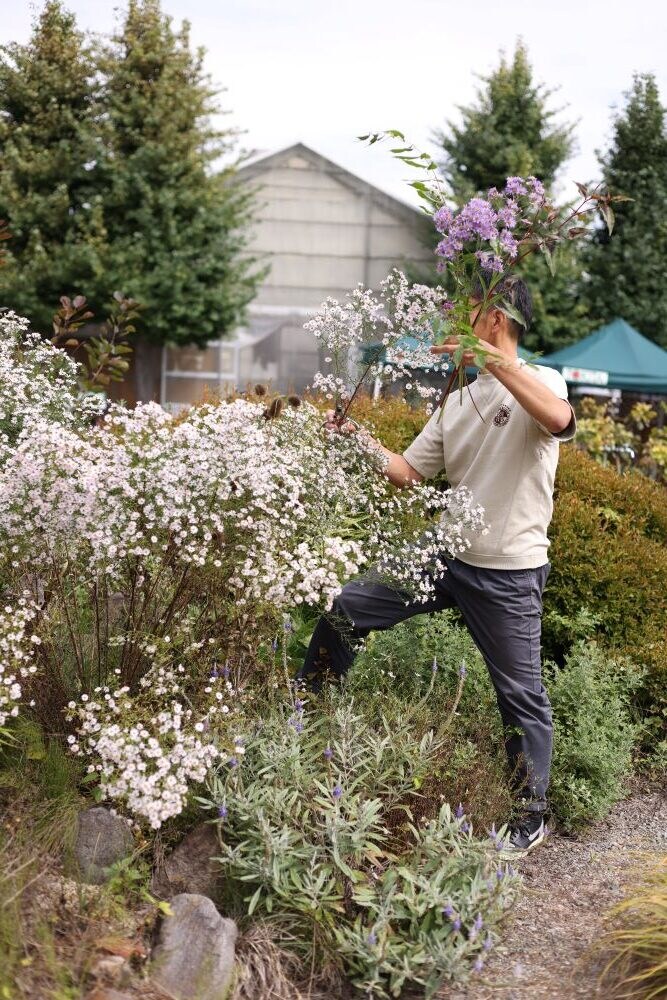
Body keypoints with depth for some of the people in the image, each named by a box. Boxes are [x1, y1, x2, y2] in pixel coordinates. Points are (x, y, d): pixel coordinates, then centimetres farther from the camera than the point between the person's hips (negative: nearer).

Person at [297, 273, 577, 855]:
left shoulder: (540, 382, -7)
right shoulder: (458, 402, 12)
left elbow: (559, 420, -33)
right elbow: (410, 473, 12)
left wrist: (494, 359, -33)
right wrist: (361, 440, -2)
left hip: (508, 572, -6)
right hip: (446, 556, 6)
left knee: (522, 694, 3)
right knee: (345, 611, 4)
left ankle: (532, 817, 19)